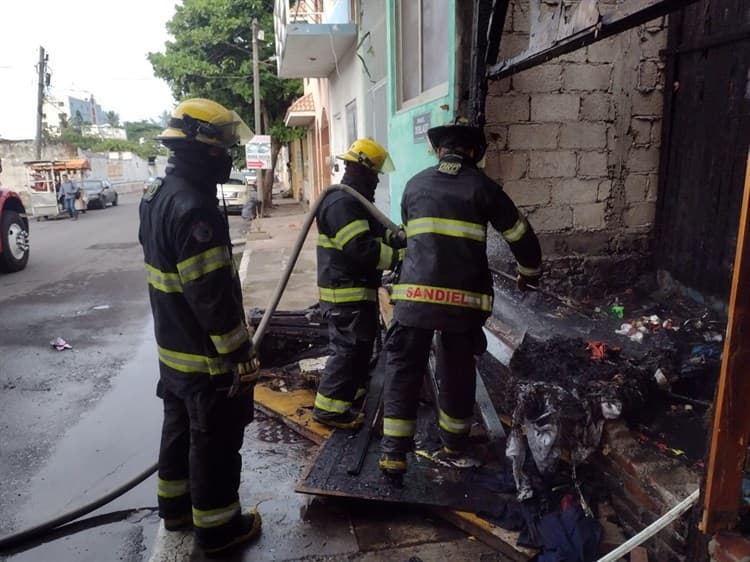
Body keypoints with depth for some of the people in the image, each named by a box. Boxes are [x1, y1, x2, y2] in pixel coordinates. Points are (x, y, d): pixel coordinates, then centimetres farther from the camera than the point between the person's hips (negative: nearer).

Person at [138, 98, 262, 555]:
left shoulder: (158, 194, 6)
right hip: (207, 357, -10)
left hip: (174, 347, 10)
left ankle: (176, 506, 42)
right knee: (216, 442, 7)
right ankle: (217, 526, 25)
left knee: (180, 428, 24)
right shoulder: (194, 208, -26)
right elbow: (214, 296, -27)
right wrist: (242, 357, -20)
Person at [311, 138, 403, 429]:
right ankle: (329, 407, 4)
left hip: (356, 289, 11)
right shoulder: (342, 203, -20)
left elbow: (373, 235, 19)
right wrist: (399, 257, -21)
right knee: (348, 347, -5)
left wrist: (397, 236, 3)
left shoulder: (352, 200, 17)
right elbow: (362, 249, -28)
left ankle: (356, 388, 37)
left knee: (361, 342, 21)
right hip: (346, 290, -11)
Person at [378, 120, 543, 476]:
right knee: (457, 370, 15)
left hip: (415, 293, 1)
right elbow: (521, 235, 9)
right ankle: (454, 442, 33)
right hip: (464, 298, 0)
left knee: (403, 367, 7)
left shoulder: (415, 184, 11)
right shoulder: (482, 187, 4)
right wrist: (529, 271, 29)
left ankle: (394, 451, 5)